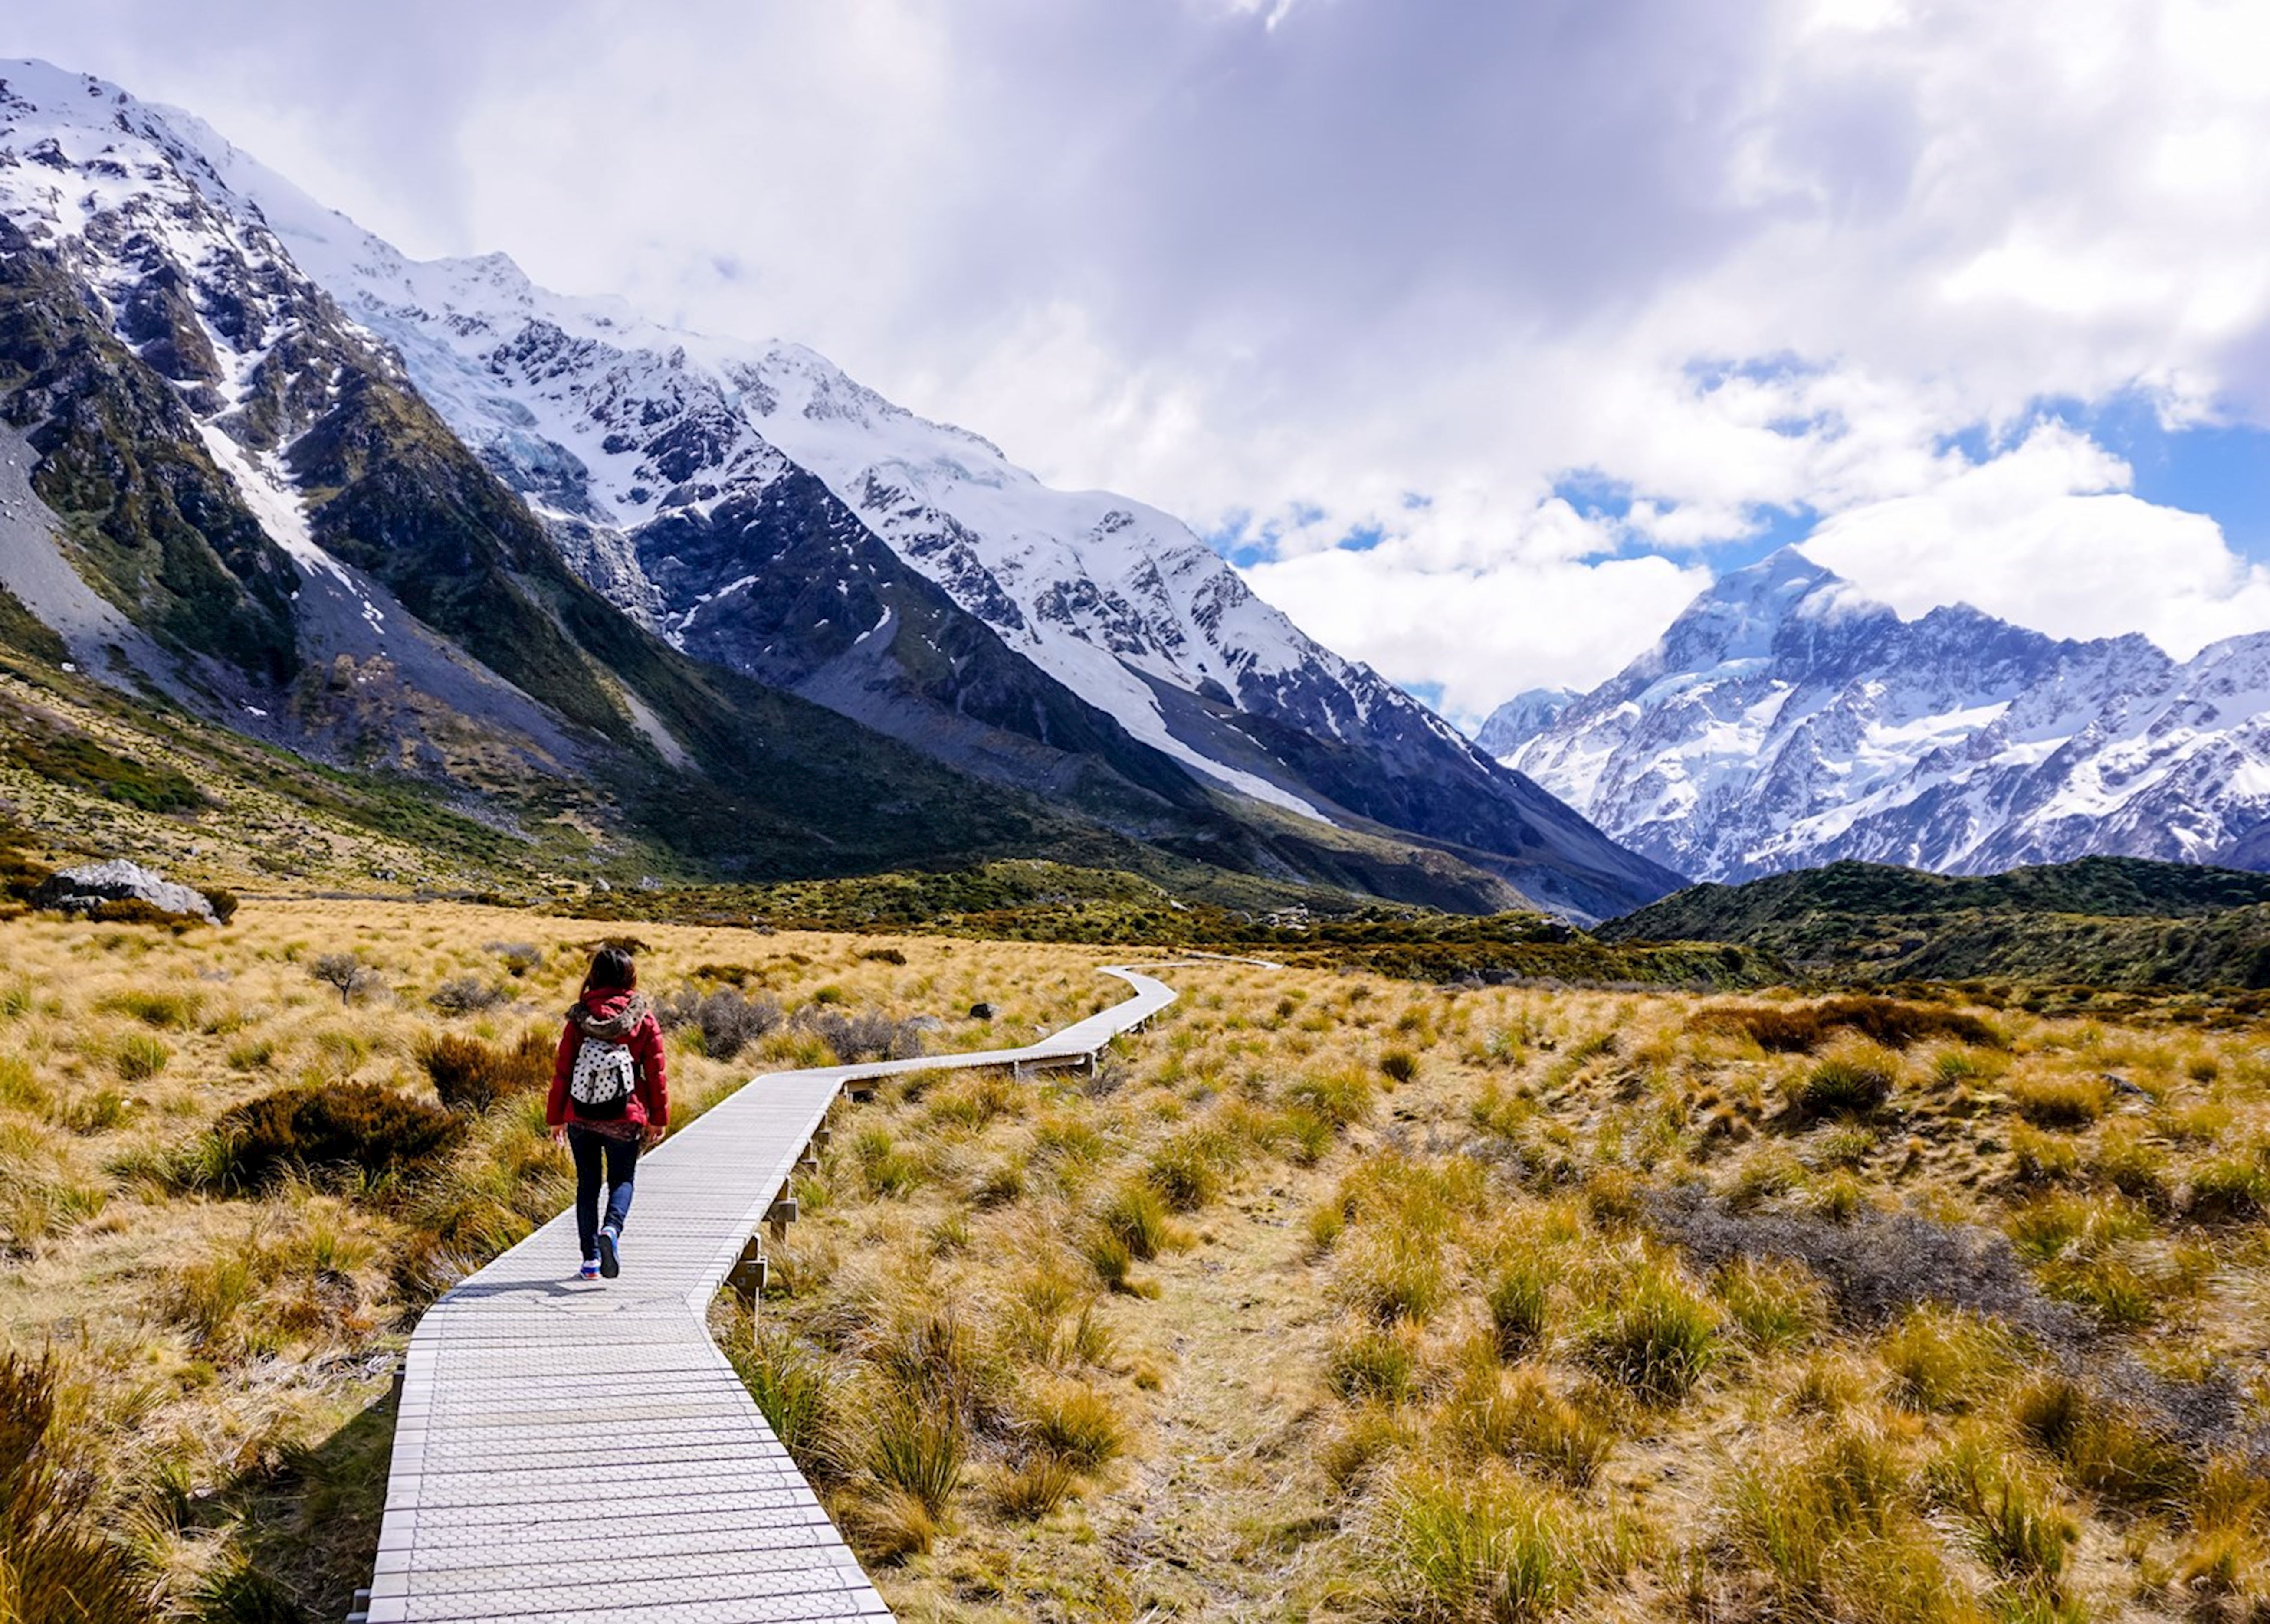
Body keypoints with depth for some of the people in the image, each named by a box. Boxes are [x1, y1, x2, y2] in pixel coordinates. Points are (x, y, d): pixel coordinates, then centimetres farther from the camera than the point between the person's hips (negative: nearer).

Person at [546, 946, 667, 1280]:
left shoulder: (579, 1018, -3)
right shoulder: (644, 1019, -5)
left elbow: (562, 1071, 0)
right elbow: (656, 1072, -2)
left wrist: (556, 1118, 9)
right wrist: (658, 1118, 7)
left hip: (581, 1117, 1)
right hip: (624, 1119, -1)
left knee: (588, 1183, 13)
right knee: (622, 1180, 11)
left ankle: (591, 1258, 11)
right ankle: (611, 1229, -18)